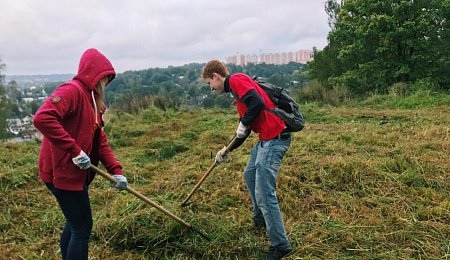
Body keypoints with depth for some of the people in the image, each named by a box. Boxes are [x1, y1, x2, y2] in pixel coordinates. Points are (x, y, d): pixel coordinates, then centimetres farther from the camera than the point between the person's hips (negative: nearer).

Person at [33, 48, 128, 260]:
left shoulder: (91, 100, 13)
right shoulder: (72, 90, -17)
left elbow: (100, 141, 12)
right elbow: (42, 118, -33)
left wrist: (116, 170, 1)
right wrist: (74, 150, -30)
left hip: (76, 173, 10)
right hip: (63, 172, -10)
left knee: (75, 223, 21)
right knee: (82, 226, -1)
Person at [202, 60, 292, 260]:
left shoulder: (236, 79, -8)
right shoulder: (237, 87, 22)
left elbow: (257, 102, -25)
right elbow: (244, 129, 27)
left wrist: (243, 123, -10)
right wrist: (227, 150, 30)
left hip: (274, 137, -11)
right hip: (266, 138, 11)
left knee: (264, 194, -9)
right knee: (250, 175, 27)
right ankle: (260, 219, 43)